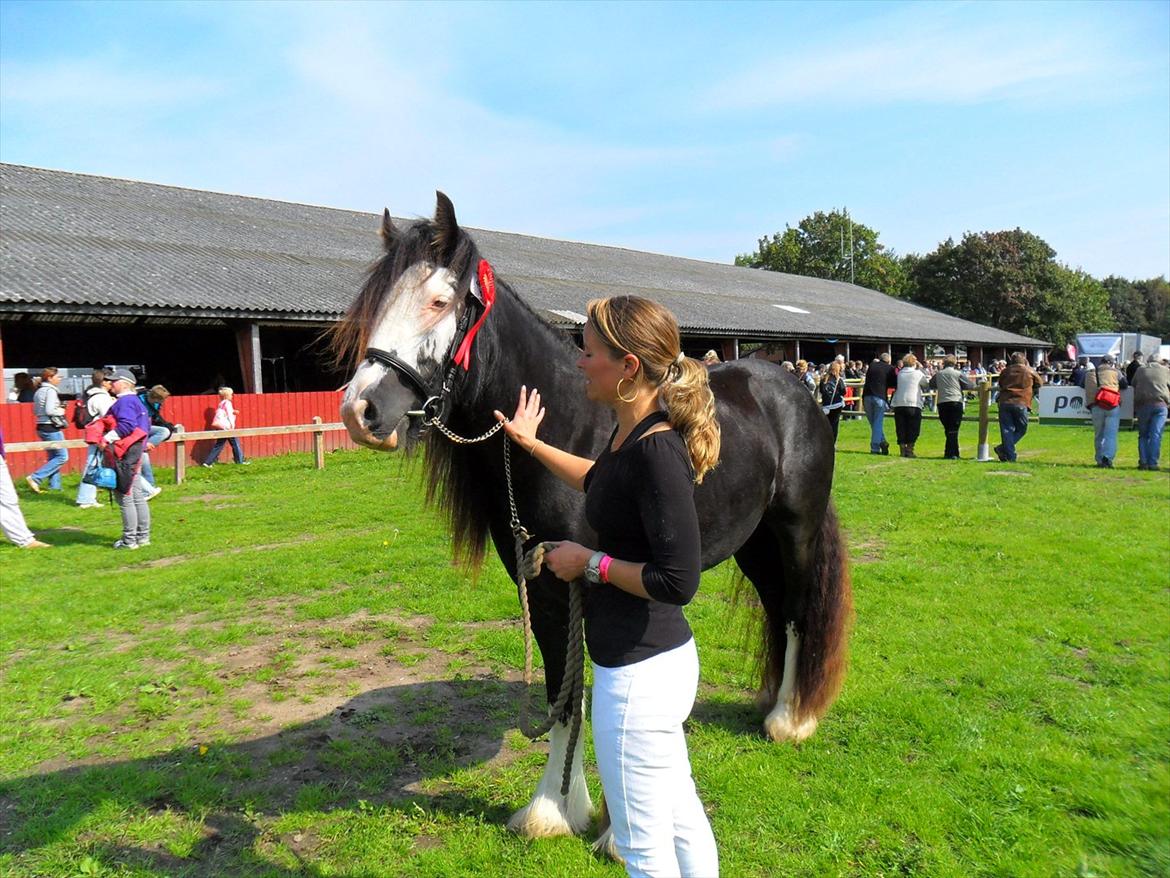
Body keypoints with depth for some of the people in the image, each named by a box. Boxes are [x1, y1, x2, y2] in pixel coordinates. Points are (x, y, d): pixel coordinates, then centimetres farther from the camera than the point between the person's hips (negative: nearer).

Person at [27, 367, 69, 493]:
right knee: (62, 456, -6)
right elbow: (49, 410, -24)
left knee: (53, 457, 16)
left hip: (42, 427, 10)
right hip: (51, 428, -10)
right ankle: (35, 478, -10)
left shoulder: (39, 391, 15)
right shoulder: (50, 390, -14)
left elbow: (35, 411, 20)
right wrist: (60, 411, -6)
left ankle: (54, 485, 17)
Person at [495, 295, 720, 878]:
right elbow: (600, 481, 27)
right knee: (682, 818, 25)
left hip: (638, 674, -10)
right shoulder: (630, 434, 3)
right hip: (663, 661, 10)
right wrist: (531, 442, 29)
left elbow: (677, 582, -27)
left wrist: (589, 562, -16)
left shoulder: (658, 450, -25)